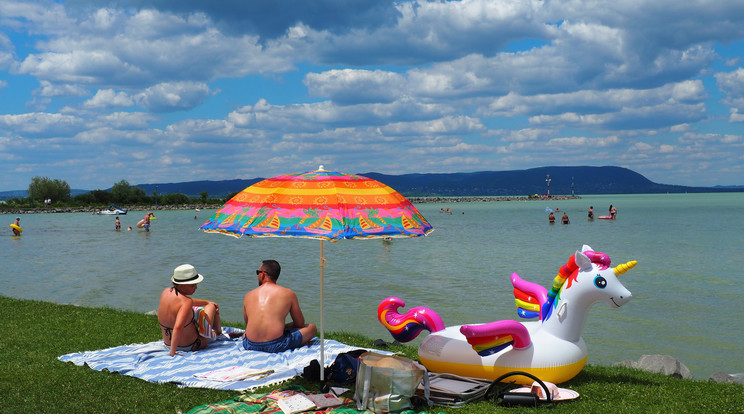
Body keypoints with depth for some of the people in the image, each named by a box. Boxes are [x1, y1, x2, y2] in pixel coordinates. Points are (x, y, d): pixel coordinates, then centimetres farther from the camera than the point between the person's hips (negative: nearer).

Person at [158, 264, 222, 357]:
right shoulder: (186, 302, -33)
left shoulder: (166, 292, -7)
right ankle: (218, 332, 49)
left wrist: (207, 302, 22)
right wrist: (172, 353, -39)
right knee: (211, 307, 17)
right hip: (191, 345, -7)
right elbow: (178, 327, -44)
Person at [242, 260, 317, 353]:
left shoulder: (248, 296, 12)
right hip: (276, 345, -3)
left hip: (250, 346, 4)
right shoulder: (288, 294, 4)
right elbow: (300, 324, 13)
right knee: (312, 327, 14)